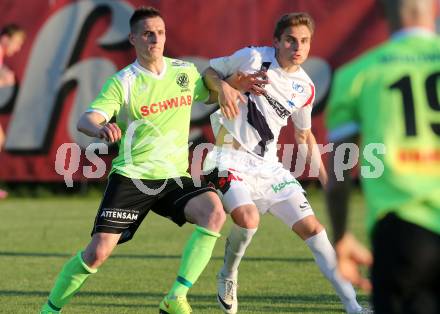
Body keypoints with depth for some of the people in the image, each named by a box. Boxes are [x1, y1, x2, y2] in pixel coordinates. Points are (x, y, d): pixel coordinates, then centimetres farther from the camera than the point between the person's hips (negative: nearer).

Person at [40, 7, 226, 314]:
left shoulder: (185, 72, 7)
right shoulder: (123, 82, -6)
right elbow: (86, 120, -19)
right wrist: (100, 128, -43)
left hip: (175, 177, 3)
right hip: (131, 177, -3)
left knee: (214, 212, -26)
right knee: (98, 252, -12)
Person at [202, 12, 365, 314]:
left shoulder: (305, 88, 6)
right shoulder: (253, 58, -8)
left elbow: (304, 135, 21)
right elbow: (209, 71, 3)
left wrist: (325, 177, 16)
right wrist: (223, 87, -20)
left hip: (269, 167, 5)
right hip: (231, 160, -5)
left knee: (312, 227, -2)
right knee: (248, 219, -30)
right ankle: (228, 276, 3)